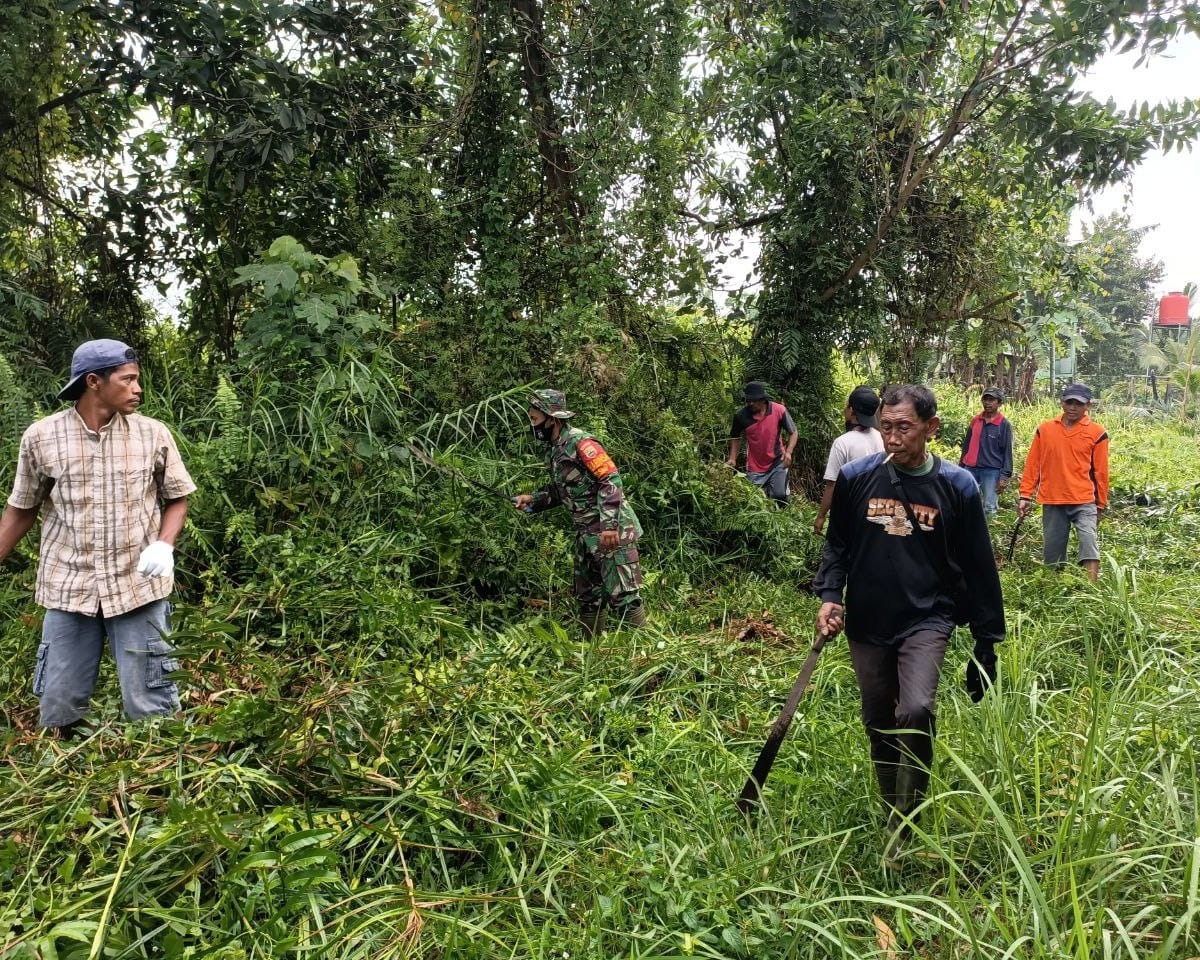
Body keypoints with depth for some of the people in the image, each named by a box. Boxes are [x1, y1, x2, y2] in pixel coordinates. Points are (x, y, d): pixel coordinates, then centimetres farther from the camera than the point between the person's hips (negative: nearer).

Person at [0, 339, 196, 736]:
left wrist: (164, 545, -11)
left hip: (138, 587, -1)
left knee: (149, 705, 4)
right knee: (58, 706, 12)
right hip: (68, 588, 1)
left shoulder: (153, 434, -3)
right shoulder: (41, 438, -3)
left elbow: (177, 498, 7)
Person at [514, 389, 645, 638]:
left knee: (622, 593, -8)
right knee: (588, 596, 14)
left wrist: (609, 525, -26)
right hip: (586, 532, 9)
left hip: (611, 530, -9)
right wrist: (533, 500, 10)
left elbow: (612, 480, -21)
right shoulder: (553, 450, 13)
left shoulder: (580, 442, -15)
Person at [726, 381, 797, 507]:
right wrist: (732, 459, -2)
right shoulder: (741, 416, -11)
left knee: (780, 496, -8)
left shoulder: (779, 410, -15)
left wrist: (788, 452, -19)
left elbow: (793, 433, -3)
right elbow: (735, 437, 8)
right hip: (754, 468, 2)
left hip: (777, 463, -2)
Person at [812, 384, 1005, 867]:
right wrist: (829, 596, -7)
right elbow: (837, 544, 9)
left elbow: (978, 568, 1)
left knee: (916, 712, -24)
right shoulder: (856, 477, -3)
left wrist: (987, 643, 3)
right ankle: (893, 822, 33)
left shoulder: (958, 486, -6)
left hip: (927, 620, -2)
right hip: (866, 625, 3)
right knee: (880, 727, 12)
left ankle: (905, 827, -4)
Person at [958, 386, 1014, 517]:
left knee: (990, 508, -1)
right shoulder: (976, 420, 9)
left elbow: (1007, 452, -3)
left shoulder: (1004, 425, -2)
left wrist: (1004, 476, -8)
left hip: (991, 471, -4)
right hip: (970, 469, 4)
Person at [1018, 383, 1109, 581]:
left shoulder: (1096, 433, 0)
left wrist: (1101, 505, 9)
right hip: (1052, 502, 2)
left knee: (1088, 541, -17)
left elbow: (1100, 471, 5)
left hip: (1084, 501, -2)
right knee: (1052, 550, 8)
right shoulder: (1045, 429, 6)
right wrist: (1025, 496, 5)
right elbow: (1033, 464, 8)